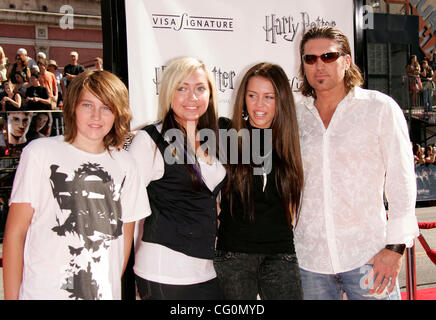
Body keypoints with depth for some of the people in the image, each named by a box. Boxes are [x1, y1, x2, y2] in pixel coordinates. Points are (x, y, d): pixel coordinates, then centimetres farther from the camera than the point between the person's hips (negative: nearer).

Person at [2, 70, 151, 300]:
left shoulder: (124, 164, 5)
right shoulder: (39, 152, -5)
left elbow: (125, 235, 10)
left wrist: (112, 289, 3)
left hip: (105, 293, 3)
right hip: (41, 292, -3)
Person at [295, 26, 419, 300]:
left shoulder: (380, 108, -2)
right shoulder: (297, 116, 7)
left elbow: (401, 180, -4)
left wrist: (395, 247, -10)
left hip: (367, 256, -3)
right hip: (310, 257, 3)